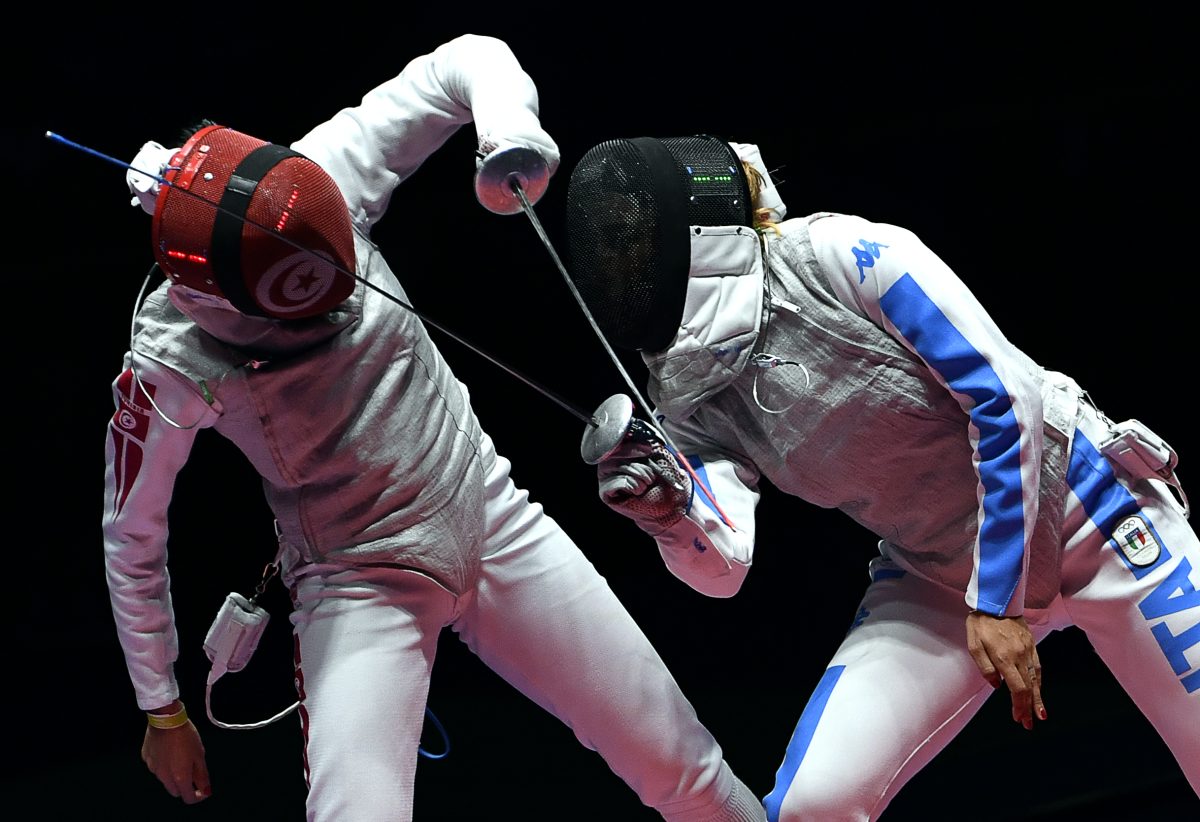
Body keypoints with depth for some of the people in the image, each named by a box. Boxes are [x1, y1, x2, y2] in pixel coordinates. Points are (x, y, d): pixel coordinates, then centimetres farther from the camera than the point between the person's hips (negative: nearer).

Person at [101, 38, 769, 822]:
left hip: (492, 520, 3)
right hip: (358, 581, -3)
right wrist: (162, 713, 5)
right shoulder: (168, 367, -22)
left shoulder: (306, 185, -18)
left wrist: (511, 133, -30)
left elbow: (470, 59, -7)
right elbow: (132, 543, -4)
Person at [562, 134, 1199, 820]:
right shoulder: (684, 398, -7)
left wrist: (999, 601, -22)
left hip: (1080, 514, -4)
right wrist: (665, 506, -41)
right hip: (936, 574, 4)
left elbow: (1008, 401, -22)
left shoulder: (843, 256, -23)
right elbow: (721, 566, -20)